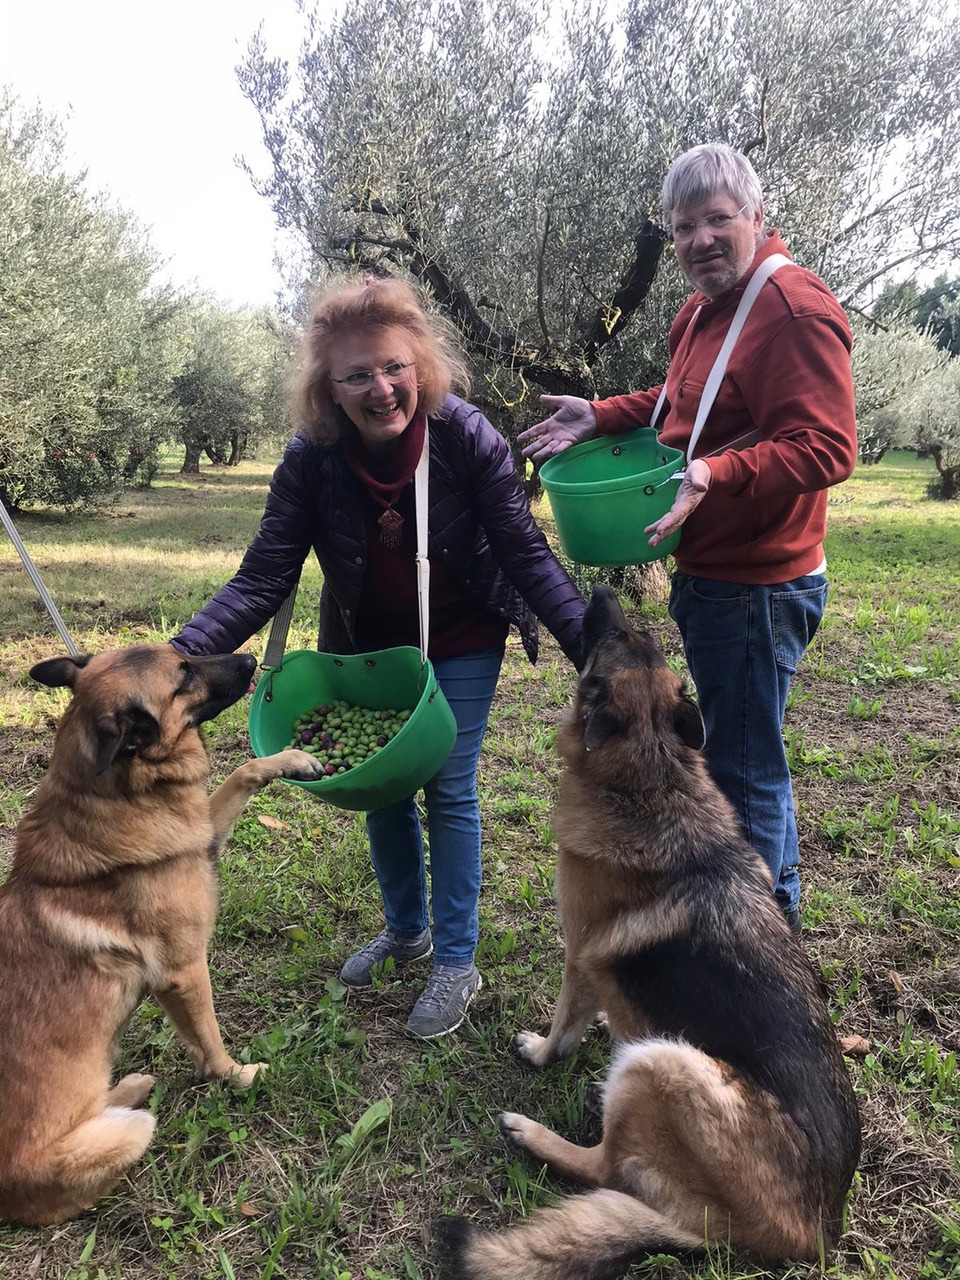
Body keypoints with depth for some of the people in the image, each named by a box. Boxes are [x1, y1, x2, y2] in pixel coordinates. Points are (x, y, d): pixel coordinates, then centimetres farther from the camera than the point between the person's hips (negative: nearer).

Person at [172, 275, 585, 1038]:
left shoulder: (467, 437, -25)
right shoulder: (311, 460, -20)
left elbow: (526, 555, -20)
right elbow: (263, 580, -19)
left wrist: (589, 645, -31)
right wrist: (181, 656, -33)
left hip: (461, 645, -3)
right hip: (367, 647, 3)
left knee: (449, 791, 0)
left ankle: (456, 963, 19)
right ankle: (405, 929, 39)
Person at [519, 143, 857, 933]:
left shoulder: (795, 310, -18)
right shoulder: (704, 310, 13)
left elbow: (826, 447, -24)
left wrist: (719, 474, -36)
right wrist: (601, 416, 15)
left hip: (754, 586, -10)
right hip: (710, 575, 10)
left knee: (744, 766, 1)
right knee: (746, 749, 23)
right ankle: (777, 894, 44)